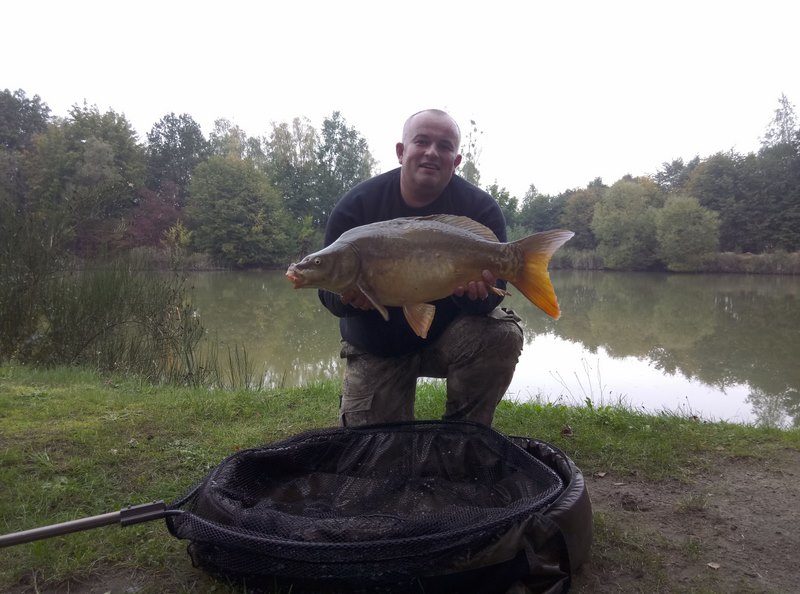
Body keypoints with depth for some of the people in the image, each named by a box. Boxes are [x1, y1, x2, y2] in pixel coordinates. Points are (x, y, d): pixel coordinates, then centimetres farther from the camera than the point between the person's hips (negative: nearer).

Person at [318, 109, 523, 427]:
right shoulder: (356, 205, -12)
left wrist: (476, 292, -42)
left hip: (448, 335, 0)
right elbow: (329, 291, -13)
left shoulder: (481, 207, -12)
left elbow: (491, 296, -17)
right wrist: (349, 296, -36)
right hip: (375, 349, 1)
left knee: (502, 335, -29)